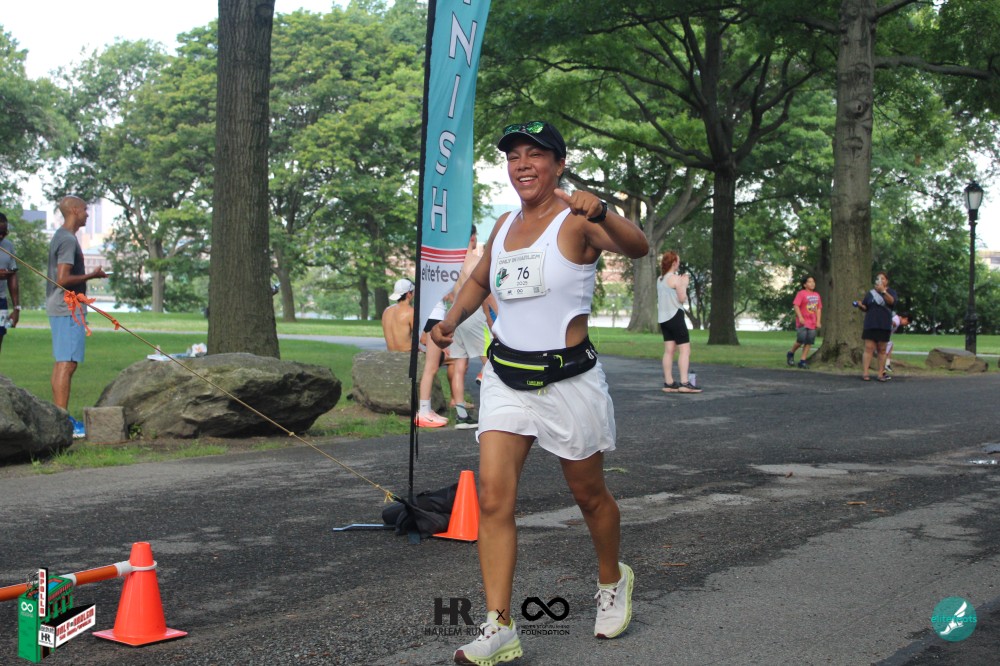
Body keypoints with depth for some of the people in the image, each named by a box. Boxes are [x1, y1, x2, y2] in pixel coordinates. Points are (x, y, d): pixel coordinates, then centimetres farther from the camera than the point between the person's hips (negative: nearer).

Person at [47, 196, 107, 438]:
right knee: (67, 363, -10)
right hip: (69, 310, -11)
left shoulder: (60, 237, 17)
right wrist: (92, 275, -11)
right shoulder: (69, 240, -14)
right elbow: (63, 279, -21)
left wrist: (90, 276, 15)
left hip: (59, 309, 11)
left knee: (61, 363, 12)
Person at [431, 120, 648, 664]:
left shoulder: (575, 220, -9)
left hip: (567, 380, -5)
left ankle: (612, 580, 40)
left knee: (589, 495, 12)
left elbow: (638, 248, -28)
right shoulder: (504, 225, 10)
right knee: (492, 495, -9)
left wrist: (601, 213, -47)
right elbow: (479, 280, 27)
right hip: (506, 376, 5)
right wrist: (450, 321, 10)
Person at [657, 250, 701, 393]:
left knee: (669, 350, 8)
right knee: (685, 349, -7)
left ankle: (668, 383, 7)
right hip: (675, 316, -8)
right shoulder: (675, 278, -12)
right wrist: (684, 284, 0)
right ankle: (684, 383, -14)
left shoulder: (660, 279, 12)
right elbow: (682, 298, -13)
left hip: (663, 318, 8)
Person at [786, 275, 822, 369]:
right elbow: (795, 305, -12)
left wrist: (818, 321, 7)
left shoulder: (817, 295, 14)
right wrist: (800, 317, -22)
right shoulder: (801, 293, -5)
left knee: (808, 342, 1)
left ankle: (802, 361, 6)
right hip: (803, 323, -6)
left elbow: (819, 309, 16)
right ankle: (791, 354, 15)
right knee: (801, 341, -11)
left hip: (812, 323, 6)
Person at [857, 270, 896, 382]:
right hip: (870, 325, 1)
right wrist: (860, 305, -7)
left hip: (884, 325, 0)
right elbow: (865, 308, 15)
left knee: (882, 349, 4)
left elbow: (891, 301, -16)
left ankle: (881, 374, 6)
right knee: (869, 348, -7)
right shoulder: (871, 293, 12)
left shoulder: (890, 292, 6)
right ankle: (865, 373, -11)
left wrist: (883, 291, -31)